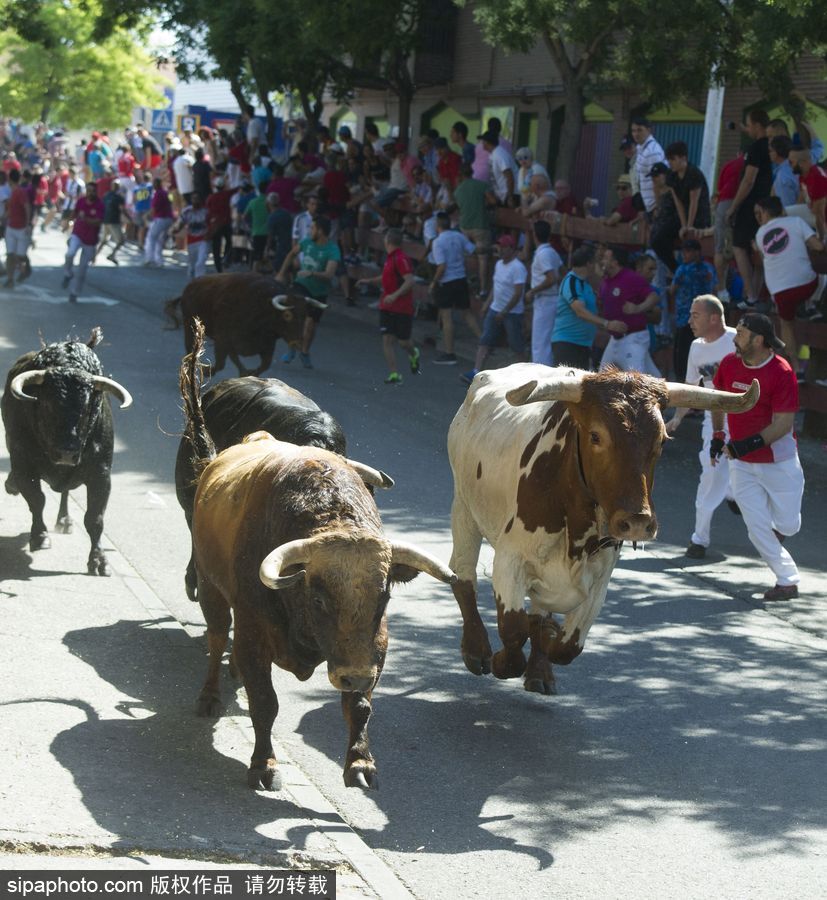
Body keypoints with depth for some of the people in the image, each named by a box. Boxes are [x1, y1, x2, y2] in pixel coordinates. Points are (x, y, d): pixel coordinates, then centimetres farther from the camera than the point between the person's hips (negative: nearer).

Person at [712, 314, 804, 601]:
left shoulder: (782, 372, -19)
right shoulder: (729, 364, -3)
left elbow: (784, 423, -22)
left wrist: (752, 442, -31)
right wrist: (717, 435, 14)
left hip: (779, 461, -4)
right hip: (741, 463, 4)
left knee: (787, 525, 5)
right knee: (757, 528, -2)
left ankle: (778, 526, 40)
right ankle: (787, 580, 9)